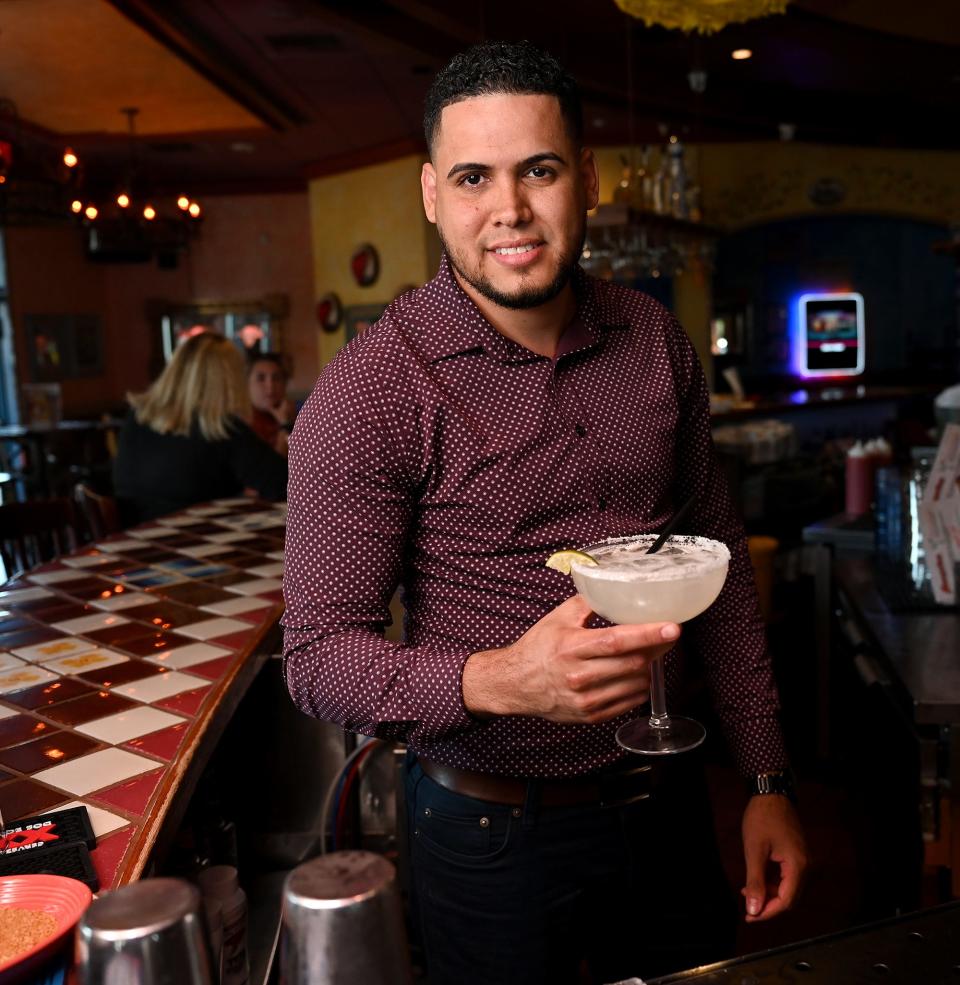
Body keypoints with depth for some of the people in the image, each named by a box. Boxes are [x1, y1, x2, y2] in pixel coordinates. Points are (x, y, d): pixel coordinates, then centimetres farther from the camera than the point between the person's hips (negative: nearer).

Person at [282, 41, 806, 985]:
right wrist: (496, 682, -35)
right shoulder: (371, 392, -18)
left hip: (665, 801, 5)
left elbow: (720, 563, 5)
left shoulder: (656, 341, -3)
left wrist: (766, 780, 5)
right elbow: (318, 655, -17)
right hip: (494, 829, -4)